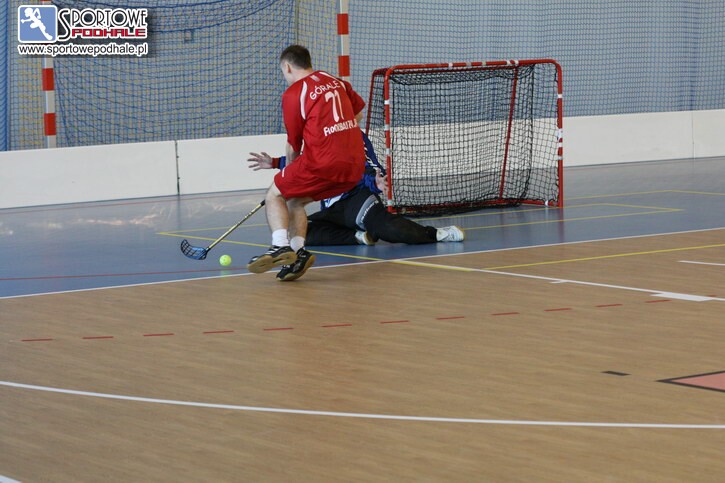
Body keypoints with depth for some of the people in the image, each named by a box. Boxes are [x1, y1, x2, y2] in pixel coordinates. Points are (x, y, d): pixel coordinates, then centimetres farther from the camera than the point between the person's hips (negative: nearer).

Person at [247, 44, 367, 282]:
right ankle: (297, 250, 1)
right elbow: (358, 113, 29)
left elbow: (293, 145, 5)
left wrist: (289, 168, 22)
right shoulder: (337, 82, 14)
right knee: (295, 201, 20)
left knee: (275, 195, 8)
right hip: (356, 166, 7)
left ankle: (281, 245, -14)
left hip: (323, 164, -7)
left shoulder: (293, 93, -3)